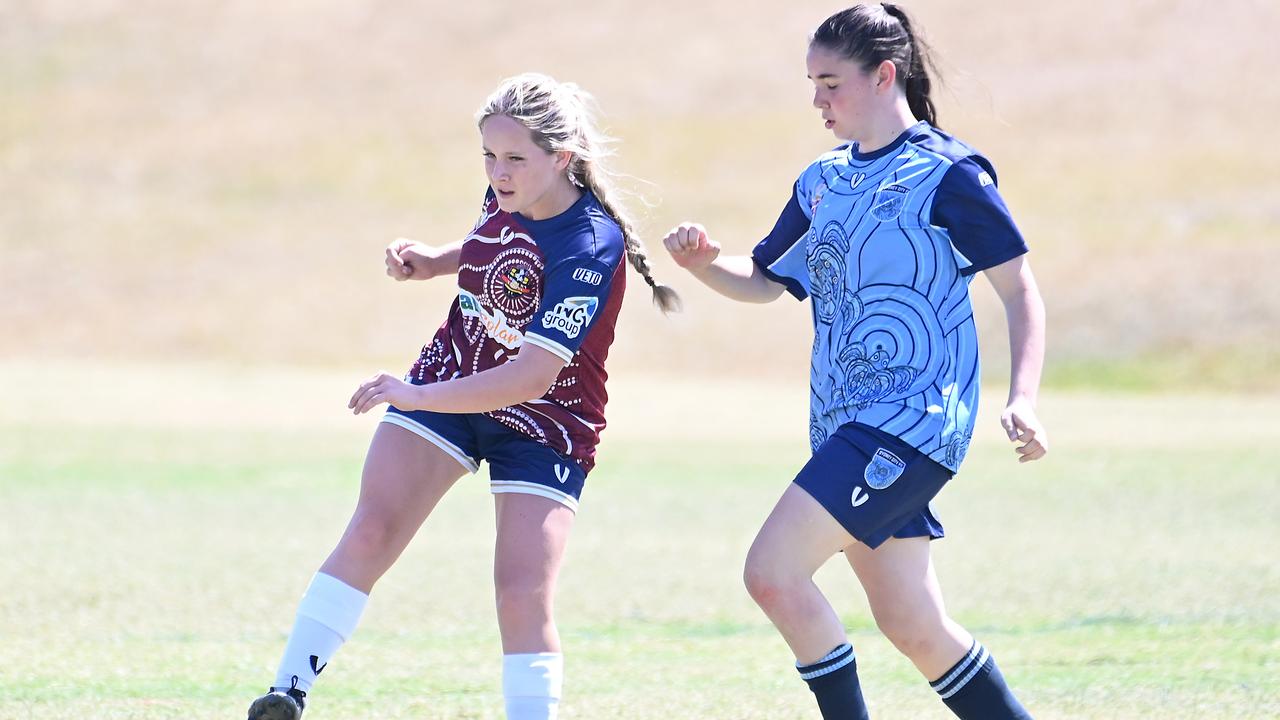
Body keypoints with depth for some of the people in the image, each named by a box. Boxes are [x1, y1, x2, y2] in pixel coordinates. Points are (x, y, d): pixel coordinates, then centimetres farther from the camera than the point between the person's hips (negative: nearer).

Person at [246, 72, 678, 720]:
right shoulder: (506, 195, -7)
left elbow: (532, 377, -33)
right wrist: (432, 260, 0)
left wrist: (417, 396, -37)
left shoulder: (593, 246, -28)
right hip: (448, 384, 5)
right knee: (369, 535, -10)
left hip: (544, 424, -5)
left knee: (523, 598, -15)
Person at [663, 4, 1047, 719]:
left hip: (915, 415, -8)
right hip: (846, 423, 8)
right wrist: (706, 263, 1)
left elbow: (1020, 290, -7)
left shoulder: (947, 172, -7)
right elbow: (765, 281, 23)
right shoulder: (824, 181, 15)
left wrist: (1024, 398, -20)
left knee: (773, 571, -18)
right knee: (914, 626, 8)